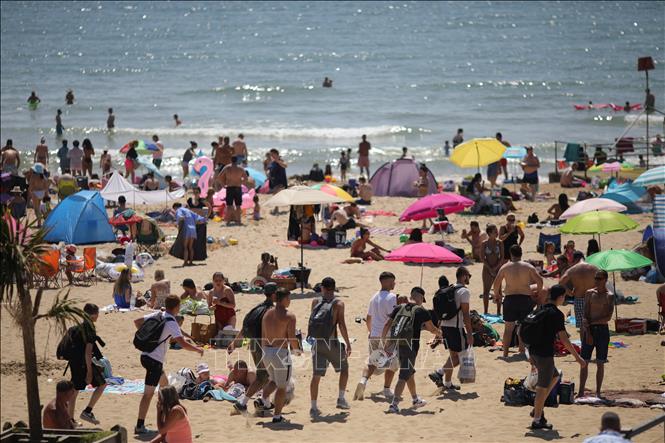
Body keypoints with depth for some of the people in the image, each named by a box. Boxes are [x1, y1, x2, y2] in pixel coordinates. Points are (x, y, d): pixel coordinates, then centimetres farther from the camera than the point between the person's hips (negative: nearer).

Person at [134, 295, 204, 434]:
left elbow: (137, 322, 15)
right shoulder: (171, 323, -15)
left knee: (164, 384, 27)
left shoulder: (157, 315, 7)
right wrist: (197, 349, -6)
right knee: (148, 393, -7)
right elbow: (183, 344, -22)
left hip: (145, 356, 9)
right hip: (155, 360, -9)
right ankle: (139, 426, -10)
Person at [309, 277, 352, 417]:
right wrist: (348, 344, -6)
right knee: (344, 369, 20)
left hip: (317, 342, 3)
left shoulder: (315, 302, 5)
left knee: (316, 375, 4)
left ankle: (313, 407, 0)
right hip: (332, 342, -3)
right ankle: (341, 399, 16)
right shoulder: (338, 303, -6)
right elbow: (341, 325, -11)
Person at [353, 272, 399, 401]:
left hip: (374, 335, 6)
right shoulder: (391, 297, -11)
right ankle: (386, 390, 9)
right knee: (392, 364, 8)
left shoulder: (374, 297, 12)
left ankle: (363, 381, -12)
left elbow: (368, 319, 19)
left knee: (371, 362, 12)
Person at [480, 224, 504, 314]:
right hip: (487, 269, -1)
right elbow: (482, 258, -6)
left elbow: (502, 257, -1)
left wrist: (495, 268, -12)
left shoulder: (499, 243, -1)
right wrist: (490, 269, -12)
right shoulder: (484, 244, -6)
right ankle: (485, 311, 8)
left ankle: (498, 311, 9)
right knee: (486, 291, 2)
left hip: (497, 269, 1)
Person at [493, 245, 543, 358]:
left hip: (510, 298, 0)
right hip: (526, 298, 0)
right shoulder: (528, 267, -1)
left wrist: (496, 295, 18)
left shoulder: (505, 267, -2)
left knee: (508, 328, 6)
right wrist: (537, 292, 14)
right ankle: (522, 350, 13)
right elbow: (540, 281, -3)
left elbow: (496, 283, 2)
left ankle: (505, 353, 4)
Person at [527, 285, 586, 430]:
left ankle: (537, 408, 22)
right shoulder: (557, 314, -15)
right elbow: (564, 339, -17)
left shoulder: (541, 309, 10)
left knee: (554, 377, 25)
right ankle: (537, 420, 6)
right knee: (543, 386, 1)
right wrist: (577, 357, -12)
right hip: (545, 353, -9)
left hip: (533, 351, 9)